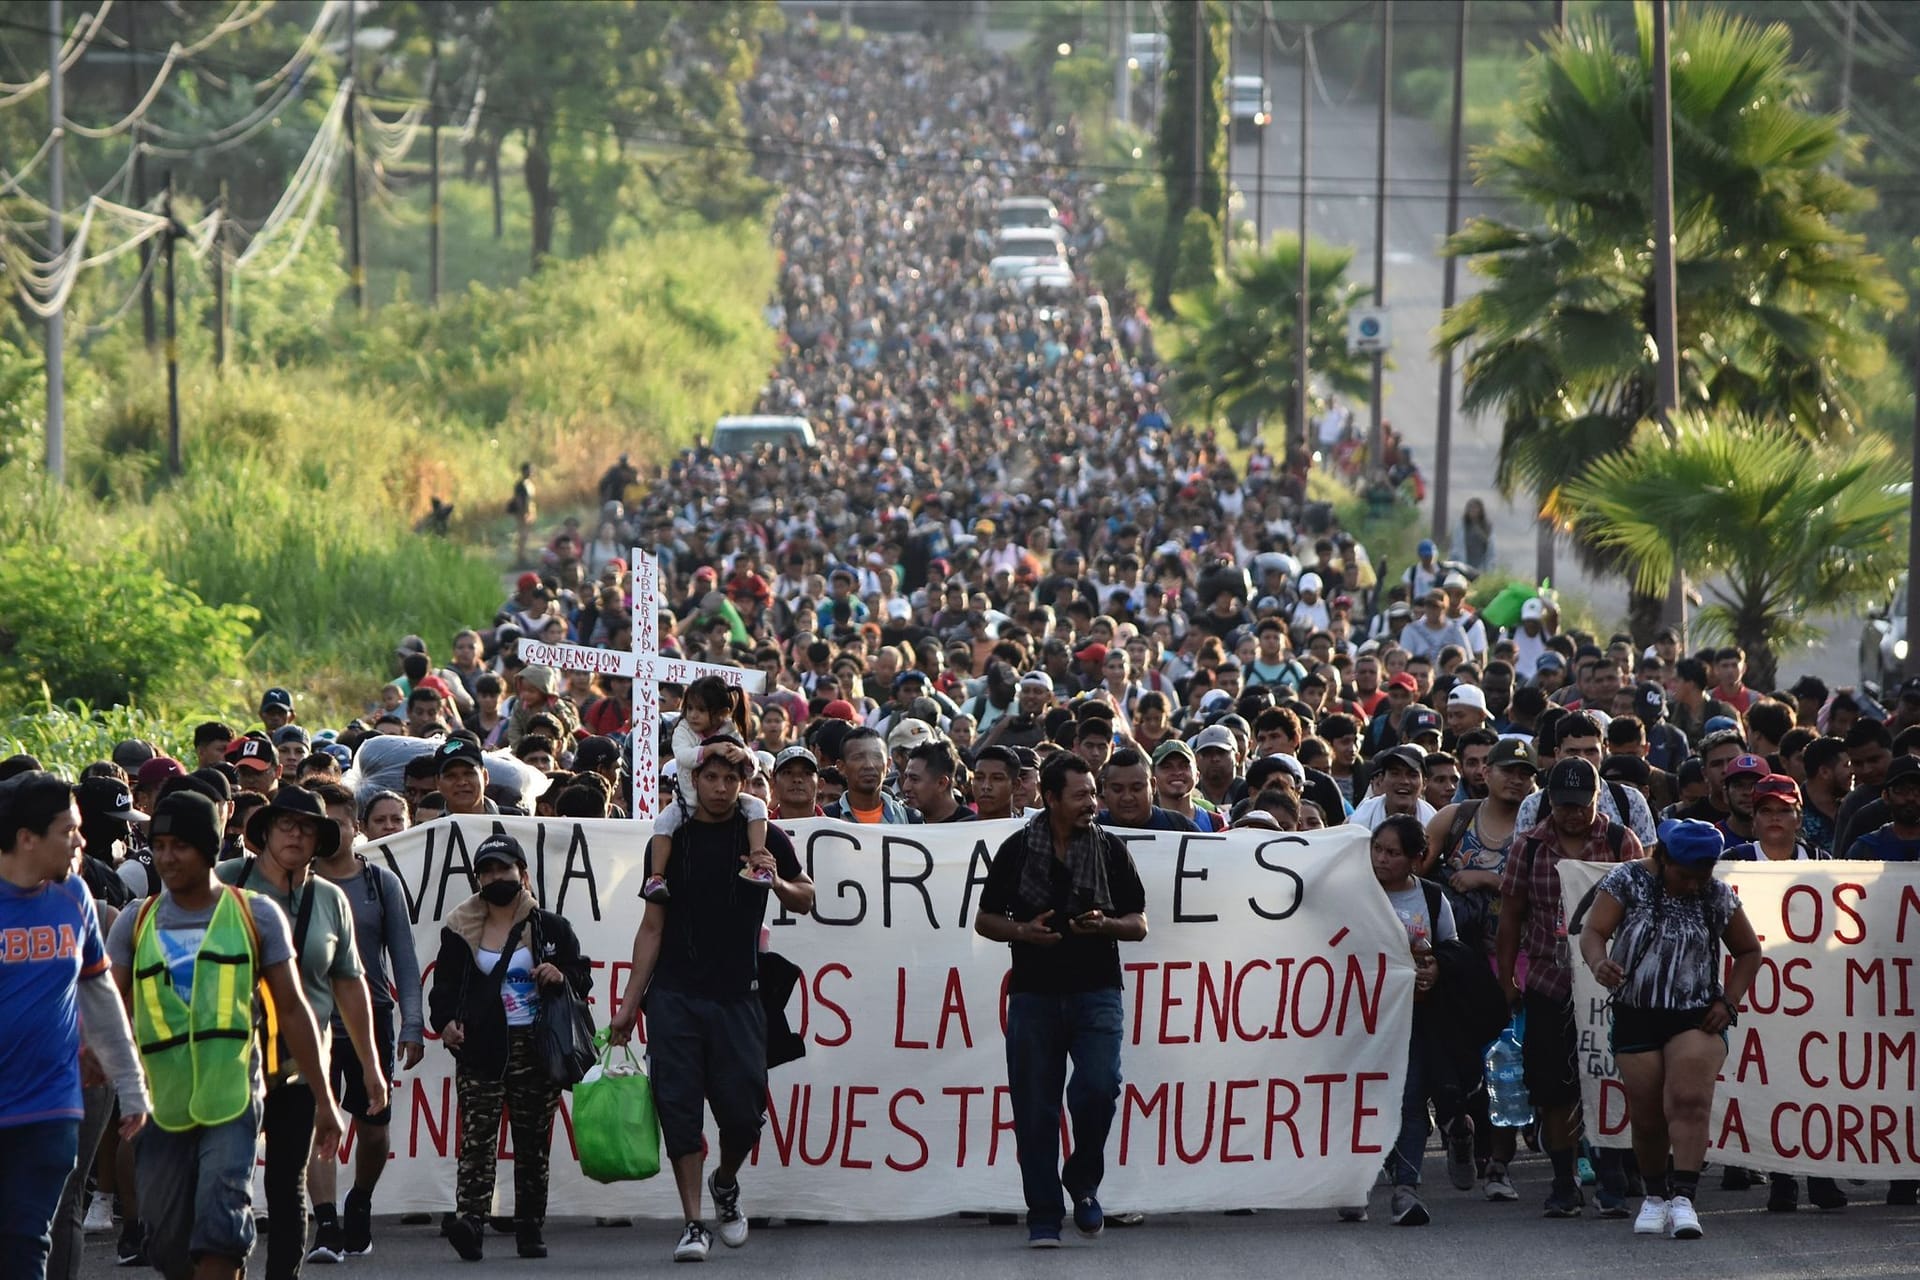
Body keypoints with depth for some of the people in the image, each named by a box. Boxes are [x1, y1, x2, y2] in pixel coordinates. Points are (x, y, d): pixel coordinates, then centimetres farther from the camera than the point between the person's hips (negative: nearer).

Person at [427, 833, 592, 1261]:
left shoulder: (551, 927, 10)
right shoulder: (460, 930, 10)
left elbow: (583, 979, 14)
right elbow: (444, 985, 11)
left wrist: (562, 977, -9)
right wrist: (445, 1021, -8)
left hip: (535, 1049, 1)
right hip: (482, 1049, -1)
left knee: (533, 1142, 4)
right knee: (476, 1136, -14)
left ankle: (531, 1230, 11)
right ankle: (470, 1222, -26)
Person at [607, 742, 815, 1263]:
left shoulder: (764, 838, 4)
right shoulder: (670, 841, 7)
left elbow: (806, 898, 15)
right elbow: (653, 926, 10)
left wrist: (777, 883, -9)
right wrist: (630, 1003, 6)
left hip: (737, 997, -1)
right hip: (674, 997, 1)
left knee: (743, 1111, -3)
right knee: (679, 1108, -6)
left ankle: (726, 1184, 28)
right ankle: (693, 1224, -2)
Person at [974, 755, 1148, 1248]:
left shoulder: (1110, 850, 6)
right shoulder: (1018, 850, 4)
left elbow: (1138, 925, 9)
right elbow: (984, 920, 9)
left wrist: (1104, 925, -12)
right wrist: (1023, 931, -11)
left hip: (1096, 991, 0)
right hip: (1033, 992, 0)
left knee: (1098, 1087, -18)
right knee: (1035, 1110, -1)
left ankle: (1083, 1180, 8)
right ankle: (1043, 1216, 7)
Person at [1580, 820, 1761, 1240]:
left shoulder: (1716, 896, 4)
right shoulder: (1628, 881, -3)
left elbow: (1748, 952, 16)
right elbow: (1593, 931, -13)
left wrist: (1729, 1002, 2)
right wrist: (1599, 963, -36)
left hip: (1697, 1018, 0)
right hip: (1636, 1016, 0)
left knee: (1689, 1101, -21)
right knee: (1647, 1118, 3)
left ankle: (1684, 1197, -27)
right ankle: (1654, 1197, 25)